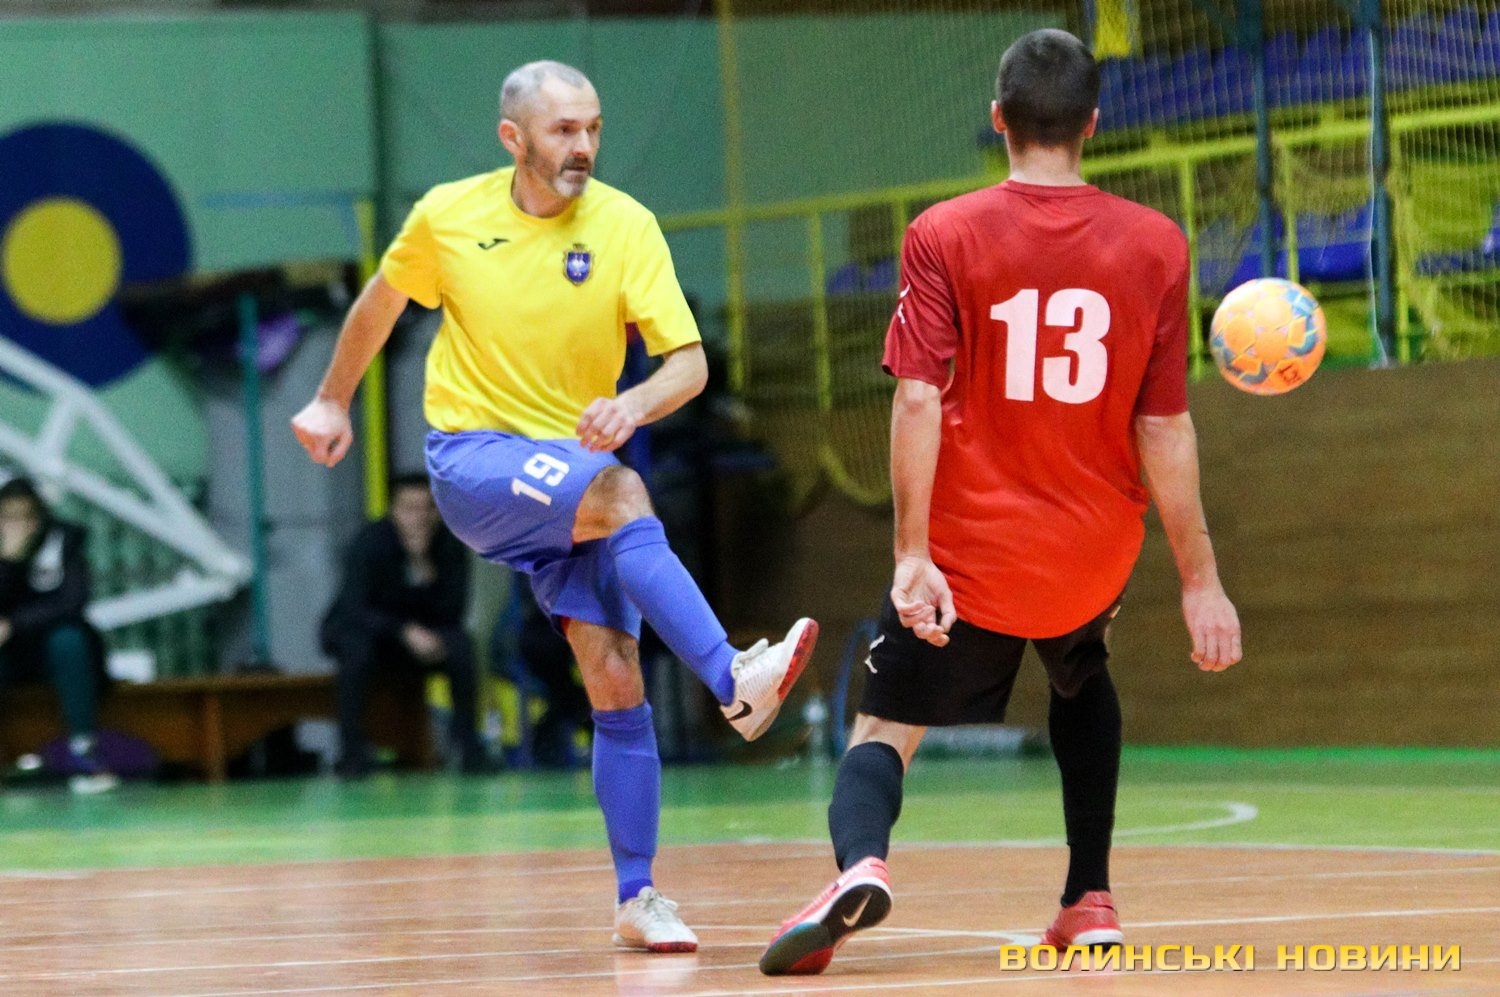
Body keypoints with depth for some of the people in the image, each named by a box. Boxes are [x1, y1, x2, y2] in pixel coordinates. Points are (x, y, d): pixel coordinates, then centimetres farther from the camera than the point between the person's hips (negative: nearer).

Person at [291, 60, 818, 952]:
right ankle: (735, 682, -42)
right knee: (620, 492, -33)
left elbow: (690, 361, -12)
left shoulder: (625, 225, -6)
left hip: (577, 483, 2)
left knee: (617, 681, -9)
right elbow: (382, 302, 17)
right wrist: (334, 401, 26)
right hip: (473, 460, -2)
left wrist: (634, 404, -32)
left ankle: (638, 897, -2)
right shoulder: (448, 216, -4)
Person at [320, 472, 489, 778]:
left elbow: (452, 612, -19)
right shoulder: (369, 542, -21)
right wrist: (406, 632, -41)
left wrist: (426, 567, -34)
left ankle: (466, 739, -14)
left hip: (418, 635, 3)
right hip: (355, 628, -3)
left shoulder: (449, 545, -12)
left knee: (460, 645, -26)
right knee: (358, 648, -37)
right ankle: (351, 749, -29)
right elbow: (355, 609, -28)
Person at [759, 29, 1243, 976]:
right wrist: (1201, 580, 0)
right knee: (1084, 682, 33)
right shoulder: (1155, 243, -4)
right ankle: (1091, 897, 24)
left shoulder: (943, 237, -8)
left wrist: (912, 555, -17)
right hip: (1096, 552, 3)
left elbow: (918, 401, -17)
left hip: (971, 552, -3)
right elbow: (1165, 427, -5)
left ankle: (860, 861, -29)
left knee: (885, 730, 4)